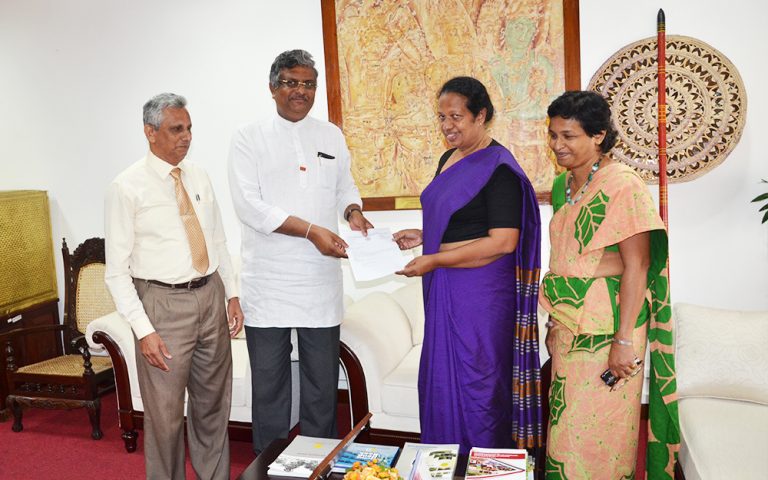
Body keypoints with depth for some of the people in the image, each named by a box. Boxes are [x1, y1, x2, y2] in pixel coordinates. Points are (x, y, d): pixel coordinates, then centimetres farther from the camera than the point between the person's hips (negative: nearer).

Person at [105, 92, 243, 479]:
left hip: (211, 295, 5)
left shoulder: (200, 177, 7)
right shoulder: (127, 187, -9)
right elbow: (116, 270, -10)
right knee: (165, 413, 5)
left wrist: (232, 294, 8)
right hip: (163, 302, -5)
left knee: (213, 404, 17)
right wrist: (144, 330, -16)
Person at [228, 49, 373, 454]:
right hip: (268, 280, -2)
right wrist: (312, 230, -18)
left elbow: (345, 187, 22)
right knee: (269, 380, 8)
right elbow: (248, 205, -10)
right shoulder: (249, 138, 1)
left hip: (320, 279, 3)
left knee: (322, 381, 9)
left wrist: (353, 211, -2)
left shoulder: (332, 136, 12)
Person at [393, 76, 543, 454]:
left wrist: (433, 260, -19)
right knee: (442, 376, 15)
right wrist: (423, 235, 6)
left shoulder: (498, 167, -14)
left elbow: (502, 242, -20)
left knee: (476, 380, 3)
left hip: (481, 288, -8)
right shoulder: (448, 159, 12)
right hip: (445, 287, 9)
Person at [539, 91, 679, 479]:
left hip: (606, 323, -7)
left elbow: (636, 266, -16)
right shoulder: (562, 185, 10)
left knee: (599, 426, 3)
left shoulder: (622, 185, -13)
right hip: (569, 322, 7)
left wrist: (624, 339, -20)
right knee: (566, 424, 15)